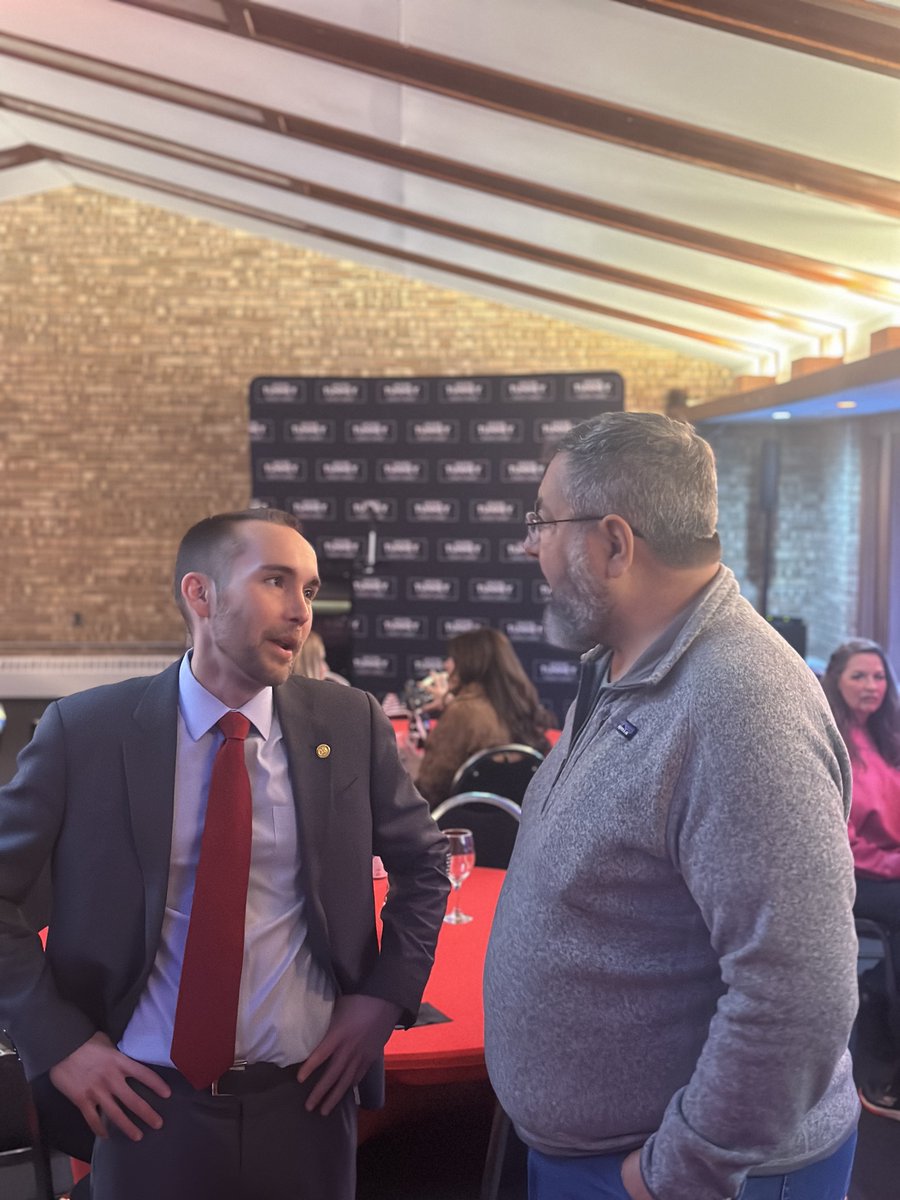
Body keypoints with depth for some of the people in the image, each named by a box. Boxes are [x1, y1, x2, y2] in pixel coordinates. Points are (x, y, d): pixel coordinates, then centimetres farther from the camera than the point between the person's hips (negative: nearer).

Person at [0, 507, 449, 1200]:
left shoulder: (350, 724, -5)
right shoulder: (86, 731, -10)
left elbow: (424, 861, 8)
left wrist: (387, 994, -1)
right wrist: (57, 1041, -7)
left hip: (306, 1097, 2)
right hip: (146, 1101, -1)